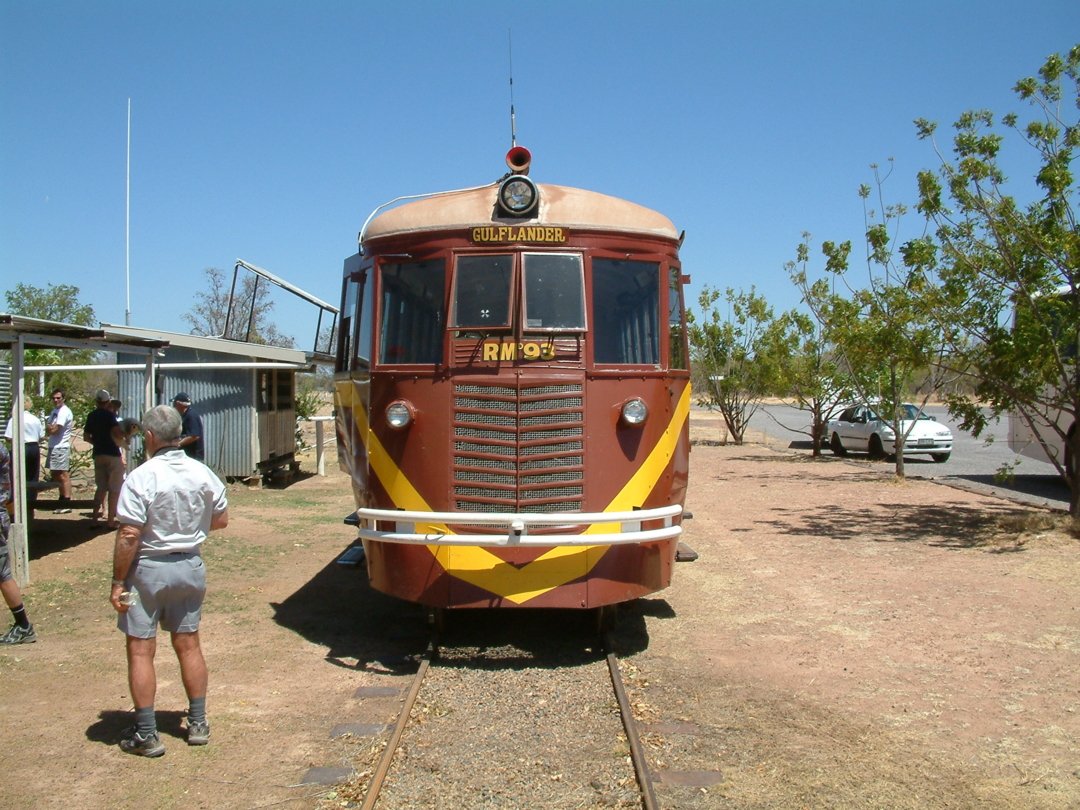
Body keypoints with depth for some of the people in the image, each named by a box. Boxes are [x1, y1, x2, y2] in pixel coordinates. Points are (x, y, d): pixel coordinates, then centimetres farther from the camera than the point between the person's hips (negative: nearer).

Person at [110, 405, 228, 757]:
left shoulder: (141, 477, -17)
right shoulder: (203, 474, -2)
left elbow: (129, 535, -19)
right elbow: (221, 520, 8)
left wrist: (118, 581, -11)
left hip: (148, 569, -5)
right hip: (191, 567, 5)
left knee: (141, 649, 6)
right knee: (188, 643, 15)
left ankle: (146, 735, 11)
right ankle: (198, 724, 24)